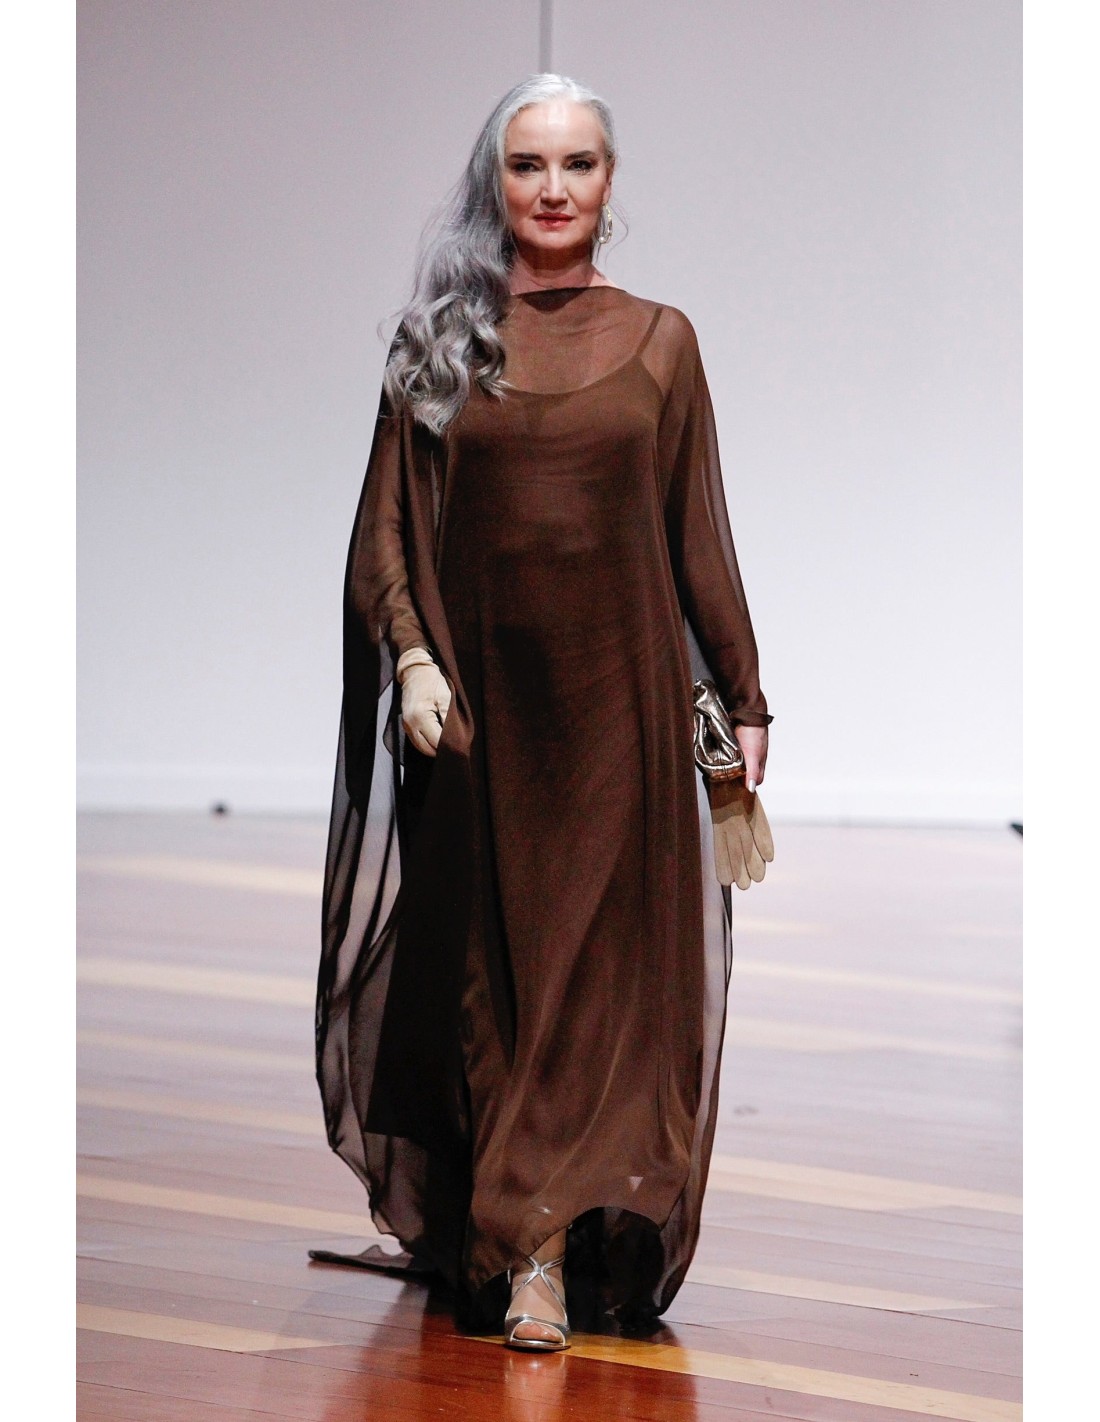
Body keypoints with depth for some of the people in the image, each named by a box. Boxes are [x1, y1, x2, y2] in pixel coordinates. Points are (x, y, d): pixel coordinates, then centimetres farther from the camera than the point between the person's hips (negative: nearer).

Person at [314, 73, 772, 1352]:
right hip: (481, 691, 1)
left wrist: (742, 697, 6)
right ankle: (464, 1225, 16)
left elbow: (699, 534, 8)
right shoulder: (441, 339, 6)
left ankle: (544, 1247, -6)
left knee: (603, 957, -5)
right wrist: (411, 656, -11)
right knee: (485, 952, 6)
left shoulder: (658, 339, 6)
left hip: (618, 691, 0)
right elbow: (389, 525, 4)